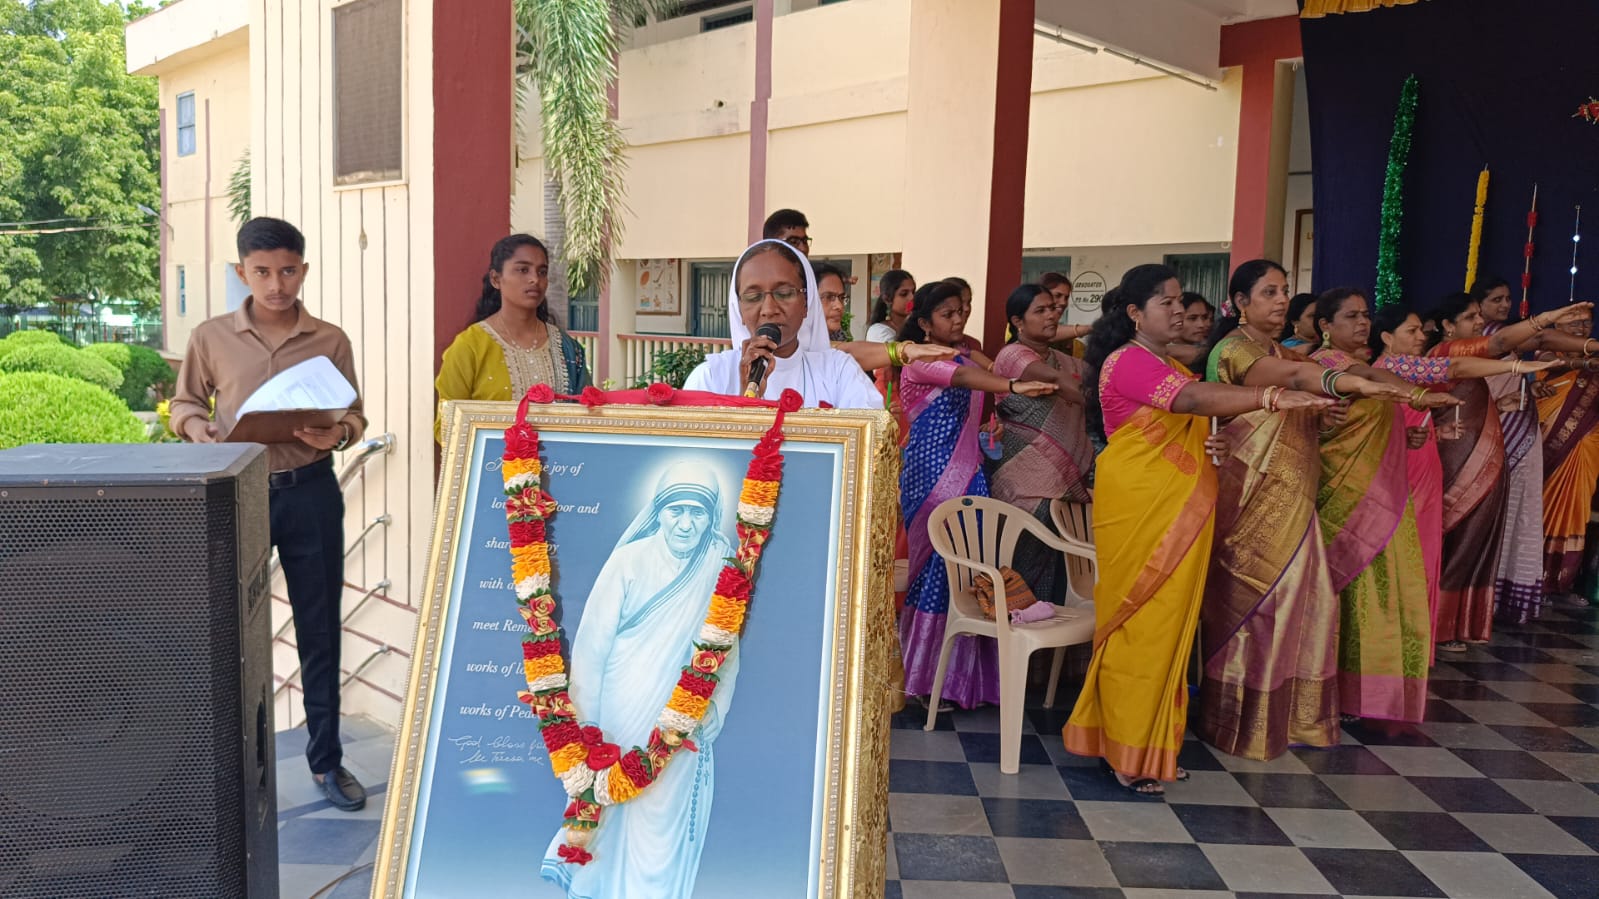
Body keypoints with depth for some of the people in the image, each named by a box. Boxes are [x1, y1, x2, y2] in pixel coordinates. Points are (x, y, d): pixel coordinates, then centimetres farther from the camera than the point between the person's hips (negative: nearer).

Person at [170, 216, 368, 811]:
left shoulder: (330, 341, 1)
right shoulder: (211, 338, 2)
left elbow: (355, 415, 5)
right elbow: (184, 402, 12)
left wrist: (336, 434, -17)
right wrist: (197, 429, -10)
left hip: (311, 493, 0)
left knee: (319, 628, 8)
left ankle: (326, 760, 23)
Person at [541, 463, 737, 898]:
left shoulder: (720, 567, -4)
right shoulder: (630, 560, -10)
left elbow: (729, 650, 3)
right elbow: (591, 644, -8)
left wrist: (717, 707, -7)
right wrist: (586, 723, -8)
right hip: (618, 716, -1)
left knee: (661, 823, 4)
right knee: (606, 812, 13)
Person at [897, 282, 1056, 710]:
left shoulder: (966, 357, 17)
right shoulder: (918, 361, -6)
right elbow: (961, 377, -27)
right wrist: (1014, 386, -42)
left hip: (967, 474, 7)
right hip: (929, 474, -7)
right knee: (935, 563, -5)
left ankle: (958, 673, 11)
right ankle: (924, 676, 5)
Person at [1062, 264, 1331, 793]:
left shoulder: (1171, 366, 18)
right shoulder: (1126, 362, -11)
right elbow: (1192, 399, -28)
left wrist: (1210, 447, 6)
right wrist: (1272, 397, -37)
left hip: (1178, 509, 9)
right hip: (1138, 508, -9)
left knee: (1168, 623, 10)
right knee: (1139, 624, -4)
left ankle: (1152, 743, 20)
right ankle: (1128, 753, 6)